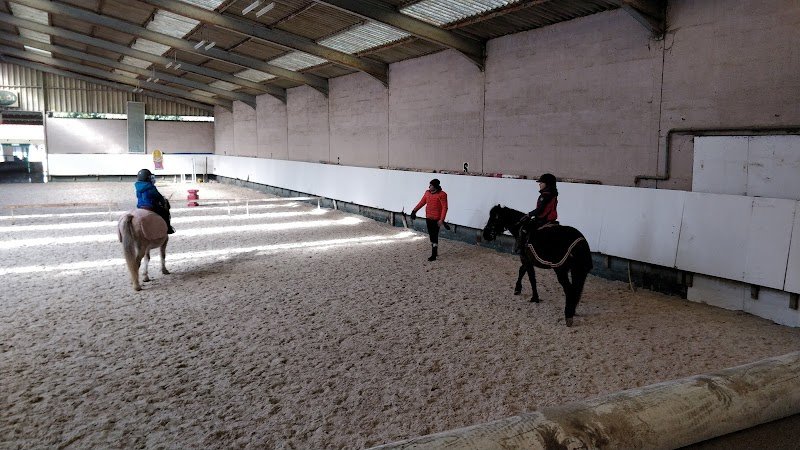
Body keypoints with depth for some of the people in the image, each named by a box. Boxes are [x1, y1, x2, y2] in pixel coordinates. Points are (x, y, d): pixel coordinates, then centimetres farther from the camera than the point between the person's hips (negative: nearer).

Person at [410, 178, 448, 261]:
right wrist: (414, 210, 14)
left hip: (436, 219, -7)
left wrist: (441, 219, -23)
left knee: (435, 236, -6)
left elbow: (444, 207, -17)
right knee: (431, 235, 14)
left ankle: (434, 255, -2)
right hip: (428, 218, 7)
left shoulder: (442, 195, -14)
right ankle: (435, 252, 28)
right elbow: (422, 202, 18)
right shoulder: (427, 192, 6)